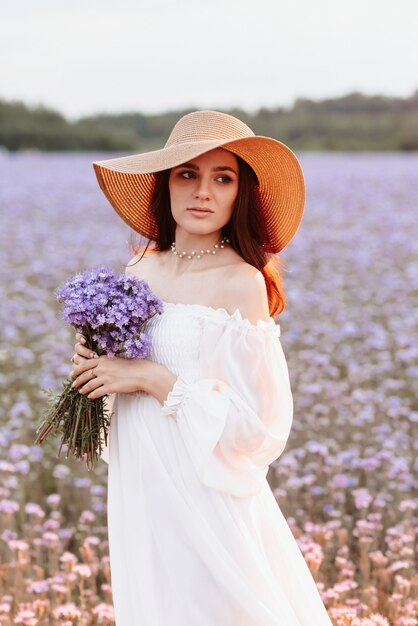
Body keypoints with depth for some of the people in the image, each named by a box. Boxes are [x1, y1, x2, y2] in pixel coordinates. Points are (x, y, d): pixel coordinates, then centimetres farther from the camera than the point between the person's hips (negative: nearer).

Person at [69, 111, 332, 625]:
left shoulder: (242, 283, -15)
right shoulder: (141, 268, 4)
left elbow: (260, 423, -18)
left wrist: (153, 378, -19)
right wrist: (94, 361, -2)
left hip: (203, 491, -6)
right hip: (137, 486, 6)